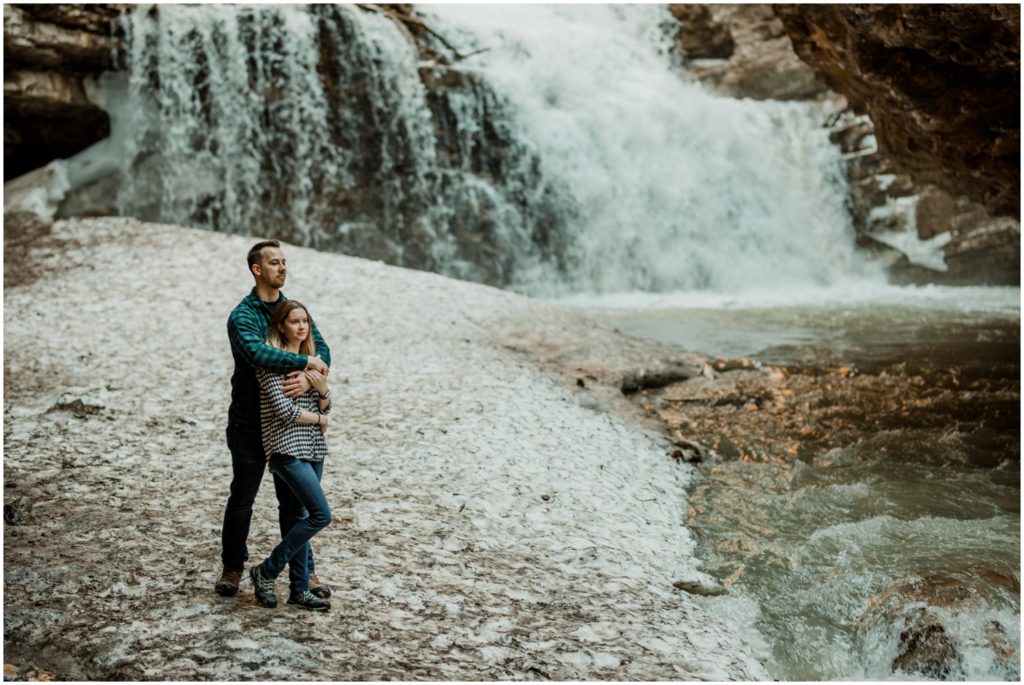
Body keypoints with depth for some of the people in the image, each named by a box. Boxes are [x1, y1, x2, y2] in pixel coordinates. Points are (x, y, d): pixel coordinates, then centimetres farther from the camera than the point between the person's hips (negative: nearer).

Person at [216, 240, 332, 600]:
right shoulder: (242, 316, -11)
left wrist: (308, 379, -25)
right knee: (242, 497, 10)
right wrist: (306, 362, -26)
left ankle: (303, 571, 20)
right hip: (249, 423, -4)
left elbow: (322, 350, -5)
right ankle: (232, 567, 28)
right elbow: (258, 353, -30)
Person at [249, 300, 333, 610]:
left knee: (299, 518, 10)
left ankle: (299, 589, 17)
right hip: (286, 448, -7)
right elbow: (284, 409, -16)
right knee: (321, 515, -13)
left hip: (312, 449, 7)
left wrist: (322, 390, -8)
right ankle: (266, 571, 1)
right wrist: (318, 420, -3)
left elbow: (325, 409, 13)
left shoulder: (310, 359, 14)